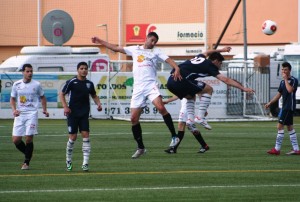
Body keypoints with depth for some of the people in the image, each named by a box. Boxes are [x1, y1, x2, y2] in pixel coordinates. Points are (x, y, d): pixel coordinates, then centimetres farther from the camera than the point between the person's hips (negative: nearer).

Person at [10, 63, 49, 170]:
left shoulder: (37, 85, 1)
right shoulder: (16, 84, 5)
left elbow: (42, 97, 14)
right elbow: (12, 99, 12)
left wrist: (44, 110, 2)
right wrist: (14, 109, -5)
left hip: (32, 114, -2)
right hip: (20, 114, 3)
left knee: (29, 138, -12)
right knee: (16, 140, -3)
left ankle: (26, 162, 1)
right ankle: (28, 154, 24)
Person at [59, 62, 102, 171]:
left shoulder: (89, 84, 6)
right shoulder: (71, 82, -5)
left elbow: (94, 96, 21)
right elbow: (62, 94, -1)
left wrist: (98, 104, 2)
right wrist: (65, 107, -13)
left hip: (84, 114, 3)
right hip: (72, 113, -3)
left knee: (85, 136, -7)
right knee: (73, 137, -1)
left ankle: (85, 163, -7)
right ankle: (68, 161, 19)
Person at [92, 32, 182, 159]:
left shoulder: (156, 52, 10)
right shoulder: (135, 49, 17)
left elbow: (168, 60, -4)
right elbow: (116, 48, 21)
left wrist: (176, 68, -24)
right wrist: (100, 42, 20)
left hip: (151, 85, -3)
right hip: (138, 88, 3)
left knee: (160, 107, -29)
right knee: (134, 118, 1)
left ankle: (174, 136, -21)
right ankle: (140, 147, 13)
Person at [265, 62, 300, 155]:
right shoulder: (282, 82, 15)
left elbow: (290, 90, -28)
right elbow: (279, 94, 21)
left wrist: (286, 79, -18)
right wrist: (270, 103, 15)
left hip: (290, 106, -9)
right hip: (285, 106, 9)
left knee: (280, 126, -11)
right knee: (290, 127, 9)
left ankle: (277, 149, -9)